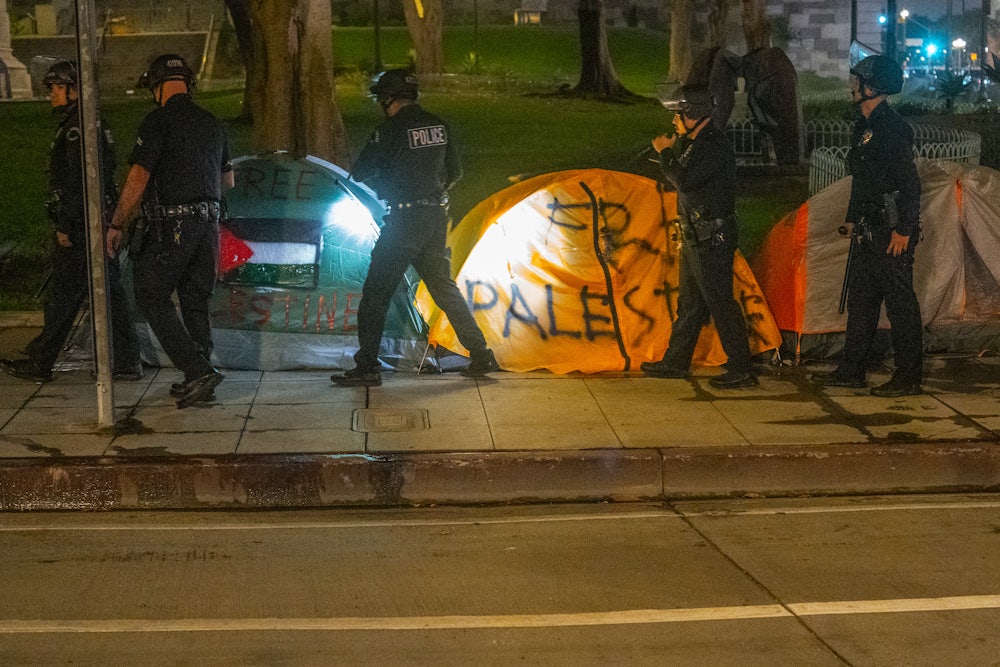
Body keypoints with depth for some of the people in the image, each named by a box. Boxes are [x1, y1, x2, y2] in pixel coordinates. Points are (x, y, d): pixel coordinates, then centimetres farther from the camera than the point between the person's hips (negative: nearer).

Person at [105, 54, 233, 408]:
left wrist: (116, 226, -8)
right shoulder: (211, 123, 13)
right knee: (195, 302, 14)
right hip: (207, 222, 7)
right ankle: (199, 381, 16)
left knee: (152, 299, 0)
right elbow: (228, 180, 23)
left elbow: (138, 178, -15)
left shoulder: (158, 121, -10)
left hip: (170, 226, -7)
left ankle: (198, 370, -11)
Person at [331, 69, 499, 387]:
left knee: (376, 292, -2)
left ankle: (367, 367, -5)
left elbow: (359, 173, -8)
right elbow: (454, 172, 16)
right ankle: (481, 355, 16)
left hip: (404, 219, -7)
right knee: (444, 288, 17)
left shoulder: (392, 130, -12)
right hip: (437, 217, 7)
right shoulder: (438, 126, 8)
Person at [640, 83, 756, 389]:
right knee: (690, 302, 18)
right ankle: (675, 362, 29)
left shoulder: (713, 145, -19)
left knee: (720, 303, -7)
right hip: (695, 238, 11)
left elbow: (685, 180, -26)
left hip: (711, 240, -11)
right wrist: (672, 149, 10)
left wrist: (666, 152, -14)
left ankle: (742, 370, -2)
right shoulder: (696, 141, 14)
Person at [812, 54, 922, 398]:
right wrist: (853, 219, 23)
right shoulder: (863, 127, 15)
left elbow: (910, 182, -19)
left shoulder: (893, 128, -15)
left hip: (892, 233, -10)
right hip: (869, 233, 10)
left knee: (900, 304, -4)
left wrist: (904, 230, -21)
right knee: (861, 299, 14)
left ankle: (908, 378, 2)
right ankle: (852, 370, 22)